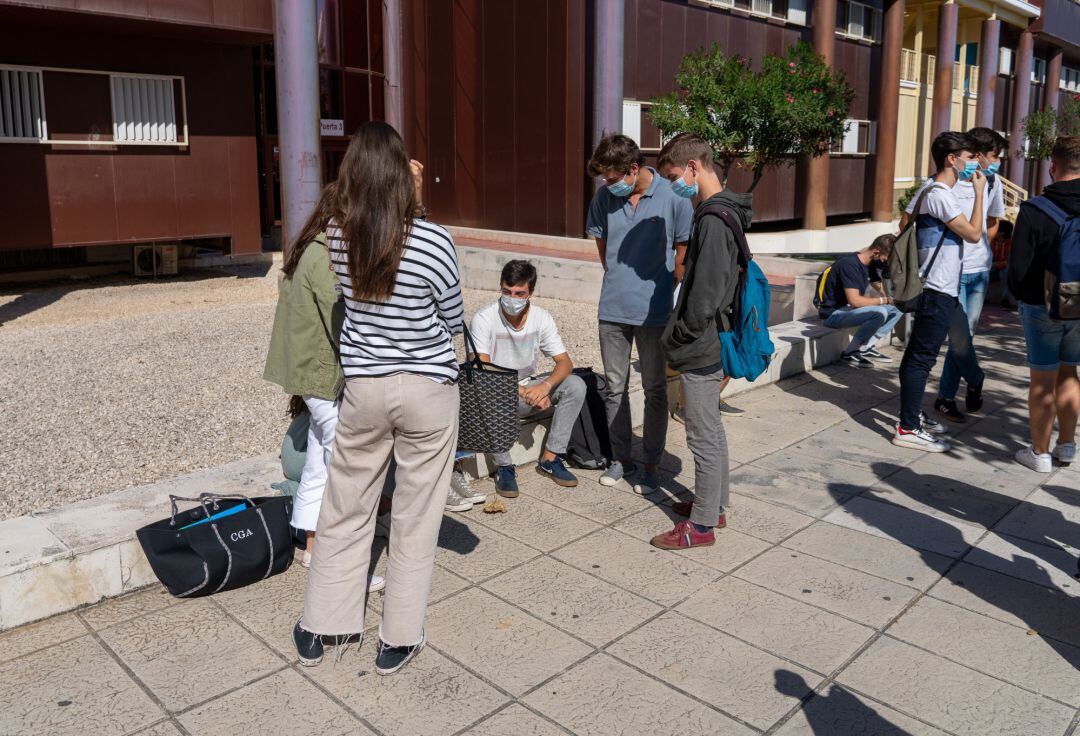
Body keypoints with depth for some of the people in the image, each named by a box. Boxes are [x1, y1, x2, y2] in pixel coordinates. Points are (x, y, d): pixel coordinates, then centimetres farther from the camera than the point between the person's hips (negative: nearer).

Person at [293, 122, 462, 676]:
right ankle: (398, 642, 23)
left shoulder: (337, 235, -7)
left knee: (345, 511, 18)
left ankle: (320, 628, 31)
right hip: (428, 390, -3)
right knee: (415, 519, 11)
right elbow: (454, 321, -2)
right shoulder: (433, 242, -17)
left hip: (364, 387, 3)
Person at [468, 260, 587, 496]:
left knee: (575, 385, -18)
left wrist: (545, 386, -30)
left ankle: (549, 458, -10)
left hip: (527, 388, 4)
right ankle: (504, 467, -19)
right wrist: (521, 391, -34)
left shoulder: (542, 319, -6)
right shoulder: (484, 319, -17)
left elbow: (565, 362, -9)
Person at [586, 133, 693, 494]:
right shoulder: (605, 197, -1)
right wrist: (620, 281, 12)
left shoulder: (672, 197, -11)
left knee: (655, 389, 8)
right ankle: (621, 458, 27)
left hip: (655, 311, -3)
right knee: (615, 386, 12)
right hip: (613, 309, 4)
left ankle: (652, 464, 20)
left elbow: (683, 251, -1)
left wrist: (671, 294, 0)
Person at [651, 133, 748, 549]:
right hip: (711, 344, 10)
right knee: (711, 430, 19)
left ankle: (702, 525, 10)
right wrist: (681, 335, 16)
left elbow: (705, 292, -23)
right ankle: (715, 505, 33)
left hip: (701, 348, -10)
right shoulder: (722, 212, 12)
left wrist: (681, 339, -13)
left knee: (704, 436, -1)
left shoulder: (713, 219, -19)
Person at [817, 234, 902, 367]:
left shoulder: (870, 264, 7)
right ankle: (848, 353, -16)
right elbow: (854, 300, -28)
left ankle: (867, 347, -2)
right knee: (879, 312, -30)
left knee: (898, 308, 2)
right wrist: (884, 300, -18)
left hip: (849, 309, 10)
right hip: (833, 314, -10)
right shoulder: (849, 264, -23)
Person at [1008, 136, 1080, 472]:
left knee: (1043, 381, 5)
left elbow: (1018, 267, -13)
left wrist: (1020, 296, 6)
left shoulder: (1034, 211, -17)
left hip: (1042, 306, -4)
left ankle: (1040, 453, 15)